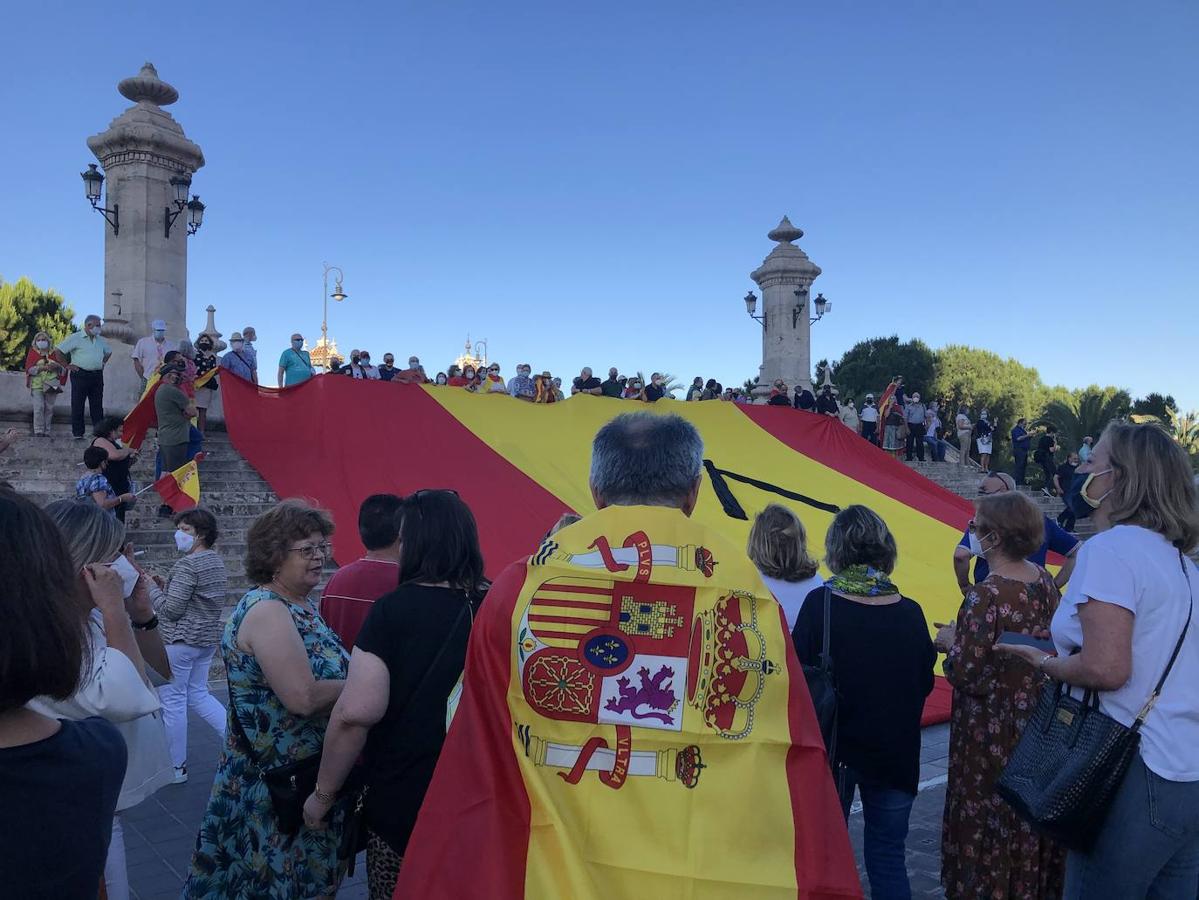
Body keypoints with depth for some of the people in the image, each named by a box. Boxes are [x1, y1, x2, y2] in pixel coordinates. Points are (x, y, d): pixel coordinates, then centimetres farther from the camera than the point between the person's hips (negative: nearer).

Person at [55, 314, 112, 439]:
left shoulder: (101, 340, 15)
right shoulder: (75, 338, -4)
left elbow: (109, 352, 34)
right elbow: (58, 351, -6)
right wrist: (67, 365, -6)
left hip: (97, 376, 6)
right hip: (80, 375, -5)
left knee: (97, 406, 7)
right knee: (78, 406, -1)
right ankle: (78, 433, 2)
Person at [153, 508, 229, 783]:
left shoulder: (187, 565, -18)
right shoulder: (217, 561, 9)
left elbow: (171, 609, -19)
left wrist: (156, 592, -2)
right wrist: (167, 587, 13)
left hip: (179, 640, -9)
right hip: (208, 638, 9)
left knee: (172, 701, 4)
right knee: (198, 694, 20)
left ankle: (177, 767, 13)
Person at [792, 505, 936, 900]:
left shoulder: (818, 604, -17)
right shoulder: (910, 612, -8)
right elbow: (925, 684, 4)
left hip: (834, 749, -2)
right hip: (895, 754, 2)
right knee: (888, 856, 16)